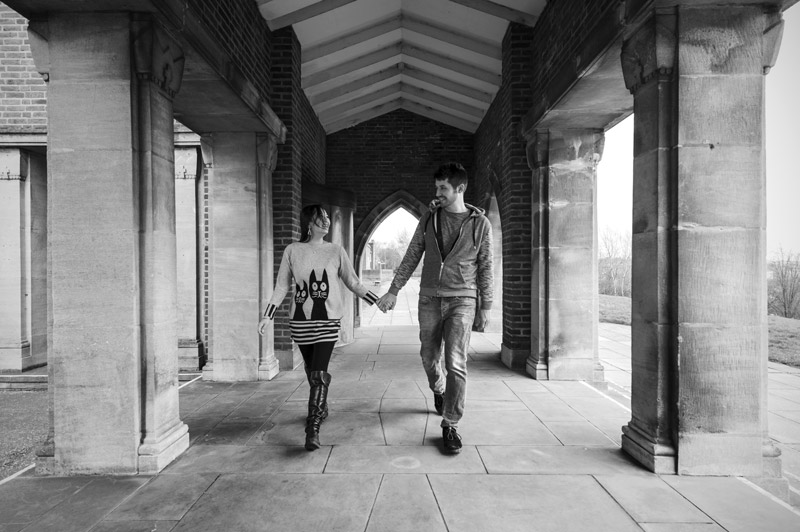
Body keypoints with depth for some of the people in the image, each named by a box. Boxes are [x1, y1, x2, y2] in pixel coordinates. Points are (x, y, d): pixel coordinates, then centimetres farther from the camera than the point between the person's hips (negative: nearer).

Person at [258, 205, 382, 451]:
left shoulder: (336, 251, 2)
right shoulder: (292, 250, 1)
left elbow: (353, 283, 8)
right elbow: (282, 286, 5)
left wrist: (377, 301, 2)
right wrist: (267, 316, 0)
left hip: (328, 321, -1)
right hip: (300, 321, 2)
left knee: (319, 374, -11)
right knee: (311, 371, 15)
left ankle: (312, 429, -7)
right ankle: (322, 408, 40)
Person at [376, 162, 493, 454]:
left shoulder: (480, 223, -1)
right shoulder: (429, 218, 4)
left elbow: (485, 267, 3)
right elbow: (411, 257, 7)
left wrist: (486, 306, 3)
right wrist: (393, 291, 4)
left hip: (462, 299, -3)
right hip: (430, 298, 3)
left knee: (455, 362, -11)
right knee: (429, 358, 12)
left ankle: (450, 425, 3)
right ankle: (439, 390, 45)